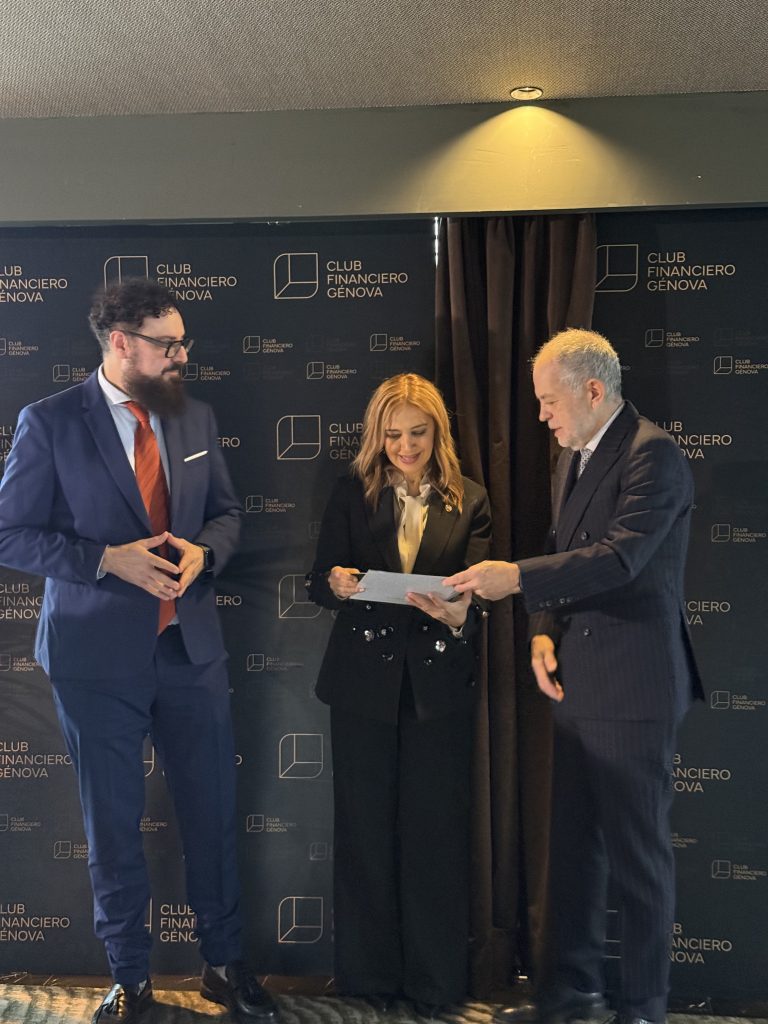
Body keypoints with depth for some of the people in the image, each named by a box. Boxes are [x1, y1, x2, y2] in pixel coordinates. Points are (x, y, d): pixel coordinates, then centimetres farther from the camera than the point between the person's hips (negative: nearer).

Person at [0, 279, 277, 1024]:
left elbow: (226, 512, 14)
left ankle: (223, 963, 30)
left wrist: (202, 551, -8)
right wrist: (108, 559, -19)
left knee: (213, 811, 10)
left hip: (191, 647, 4)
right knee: (112, 824, 10)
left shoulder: (195, 417, 6)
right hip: (98, 655, -3)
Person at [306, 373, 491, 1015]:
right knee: (365, 828, 7)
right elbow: (318, 582, 2)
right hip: (364, 681, 1)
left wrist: (458, 614, -26)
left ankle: (435, 979, 21)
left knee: (436, 830, 4)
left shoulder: (469, 503, 4)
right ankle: (370, 973, 24)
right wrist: (336, 583, -21)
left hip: (439, 685, 0)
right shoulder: (353, 495, 5)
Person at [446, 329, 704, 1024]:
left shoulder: (653, 455, -14)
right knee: (572, 843, 17)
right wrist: (544, 631, 3)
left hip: (634, 686, -9)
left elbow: (619, 557, -25)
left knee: (637, 851, 3)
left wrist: (516, 577, -27)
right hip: (576, 681, 9)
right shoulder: (572, 457, 14)